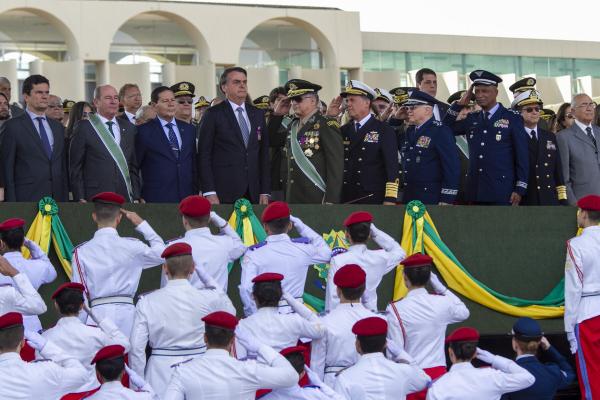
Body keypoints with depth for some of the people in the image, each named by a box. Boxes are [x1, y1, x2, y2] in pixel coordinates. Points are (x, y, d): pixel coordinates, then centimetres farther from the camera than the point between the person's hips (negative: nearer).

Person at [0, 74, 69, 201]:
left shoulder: (58, 127, 17)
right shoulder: (13, 126, 0)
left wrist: (65, 200, 10)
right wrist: (11, 204, -10)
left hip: (57, 200, 5)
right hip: (27, 200, -5)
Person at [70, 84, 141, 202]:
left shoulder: (128, 127, 14)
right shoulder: (84, 128, 1)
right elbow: (75, 168, 0)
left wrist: (136, 197, 9)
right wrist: (80, 199, -7)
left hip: (126, 198, 4)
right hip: (96, 199, -4)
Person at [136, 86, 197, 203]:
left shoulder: (188, 129, 14)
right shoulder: (144, 131, 0)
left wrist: (195, 193, 12)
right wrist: (138, 198, -1)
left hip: (187, 198, 4)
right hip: (157, 200, -4)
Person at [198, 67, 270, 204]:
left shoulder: (258, 114, 14)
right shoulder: (213, 114, 0)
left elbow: (263, 153, 15)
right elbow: (204, 155, -4)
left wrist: (265, 192, 8)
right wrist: (209, 192, -12)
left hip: (253, 193, 4)